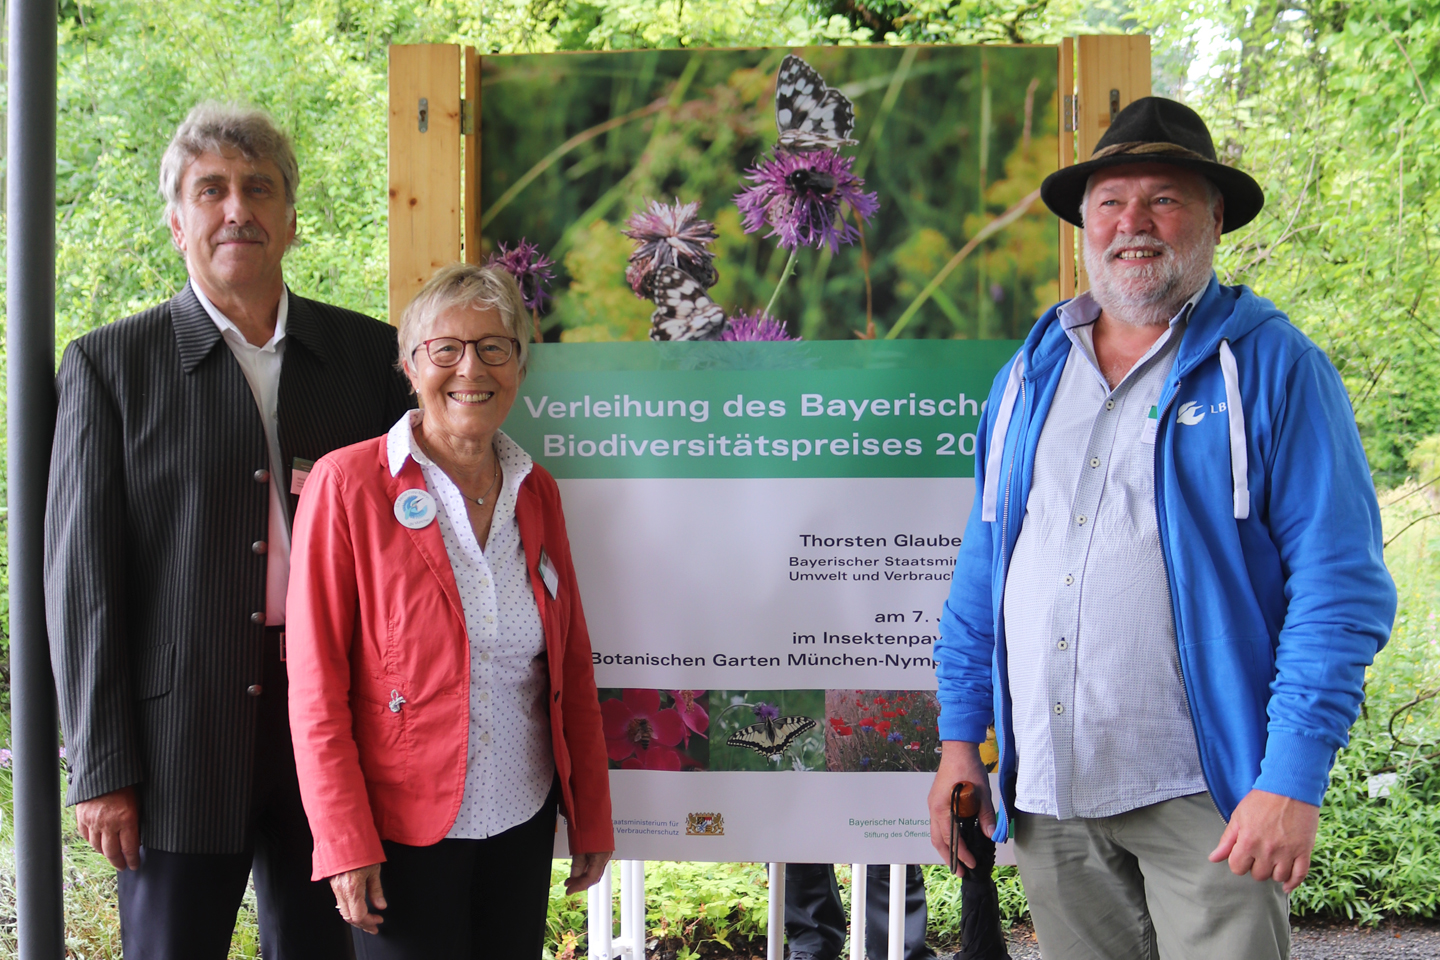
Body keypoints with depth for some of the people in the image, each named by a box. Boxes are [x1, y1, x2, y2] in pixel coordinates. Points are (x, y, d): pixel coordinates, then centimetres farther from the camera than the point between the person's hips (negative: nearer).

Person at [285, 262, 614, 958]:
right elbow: (316, 685, -10)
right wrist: (346, 842, -13)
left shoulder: (536, 491, 5)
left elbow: (572, 664, 9)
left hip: (524, 822, 5)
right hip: (404, 829, -4)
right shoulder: (347, 484, -10)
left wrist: (591, 817, 10)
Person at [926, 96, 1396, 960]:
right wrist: (959, 736, 10)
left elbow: (1341, 585, -9)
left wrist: (1293, 779, -17)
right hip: (1045, 791, 5)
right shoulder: (1031, 372, 12)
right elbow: (983, 565, 16)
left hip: (1202, 792, -4)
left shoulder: (1271, 364, -3)